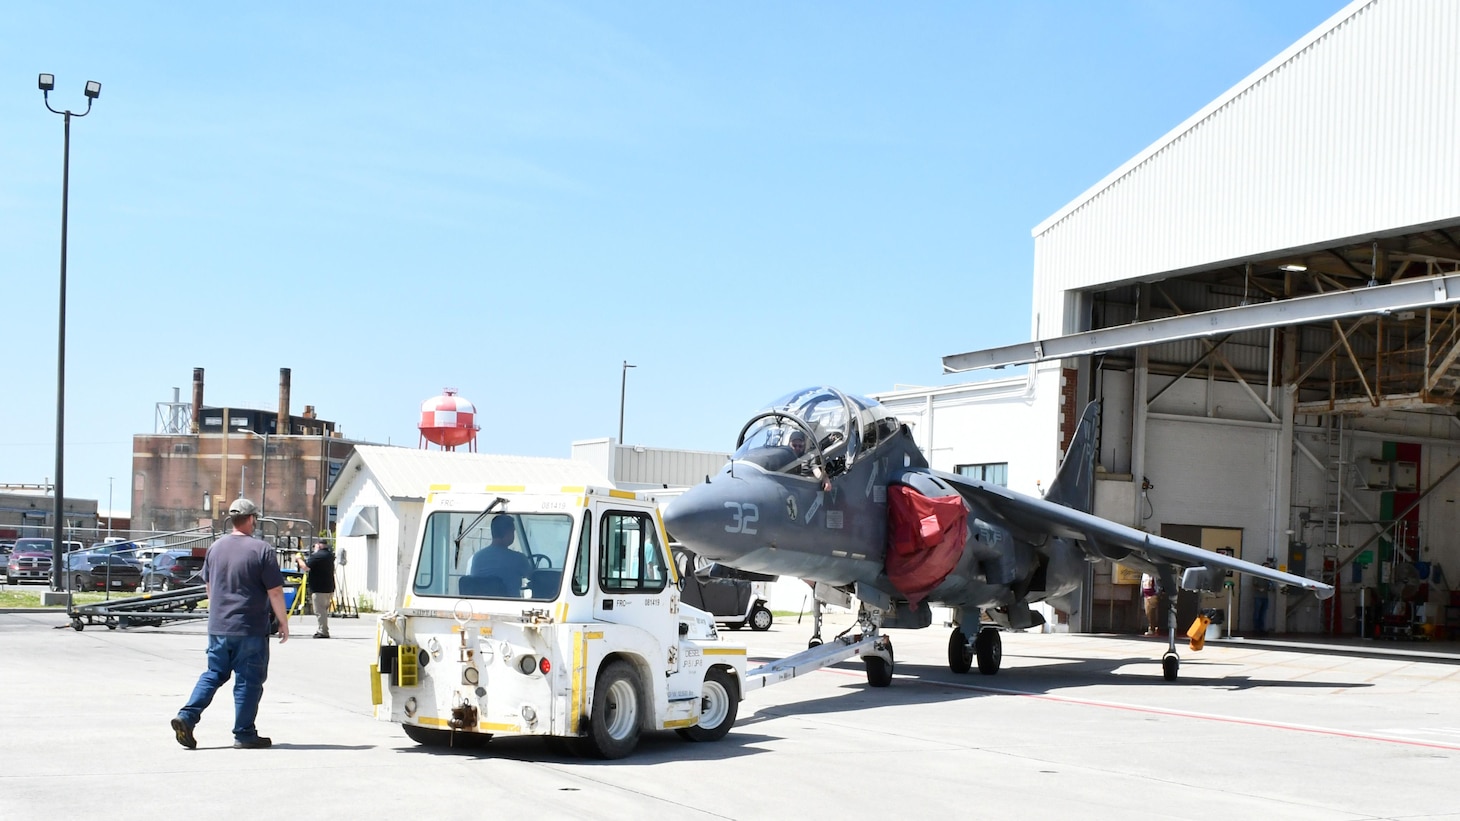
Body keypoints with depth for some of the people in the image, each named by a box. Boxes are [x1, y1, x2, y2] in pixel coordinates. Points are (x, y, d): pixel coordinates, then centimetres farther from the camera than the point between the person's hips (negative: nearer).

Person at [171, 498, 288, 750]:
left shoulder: (216, 548, 8)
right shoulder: (261, 549, -11)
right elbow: (275, 591, -10)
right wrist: (283, 623, 0)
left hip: (217, 627, 6)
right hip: (251, 629, -5)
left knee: (214, 674, 16)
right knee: (248, 681, 2)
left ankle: (186, 717, 3)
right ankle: (244, 734, 6)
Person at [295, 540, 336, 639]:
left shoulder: (317, 556, -15)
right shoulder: (330, 555, 15)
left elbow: (305, 567, -18)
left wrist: (299, 559, 0)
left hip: (319, 589, -9)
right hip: (329, 588, 9)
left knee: (320, 611, -7)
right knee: (324, 610, 16)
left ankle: (323, 631, -8)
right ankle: (322, 630, 20)